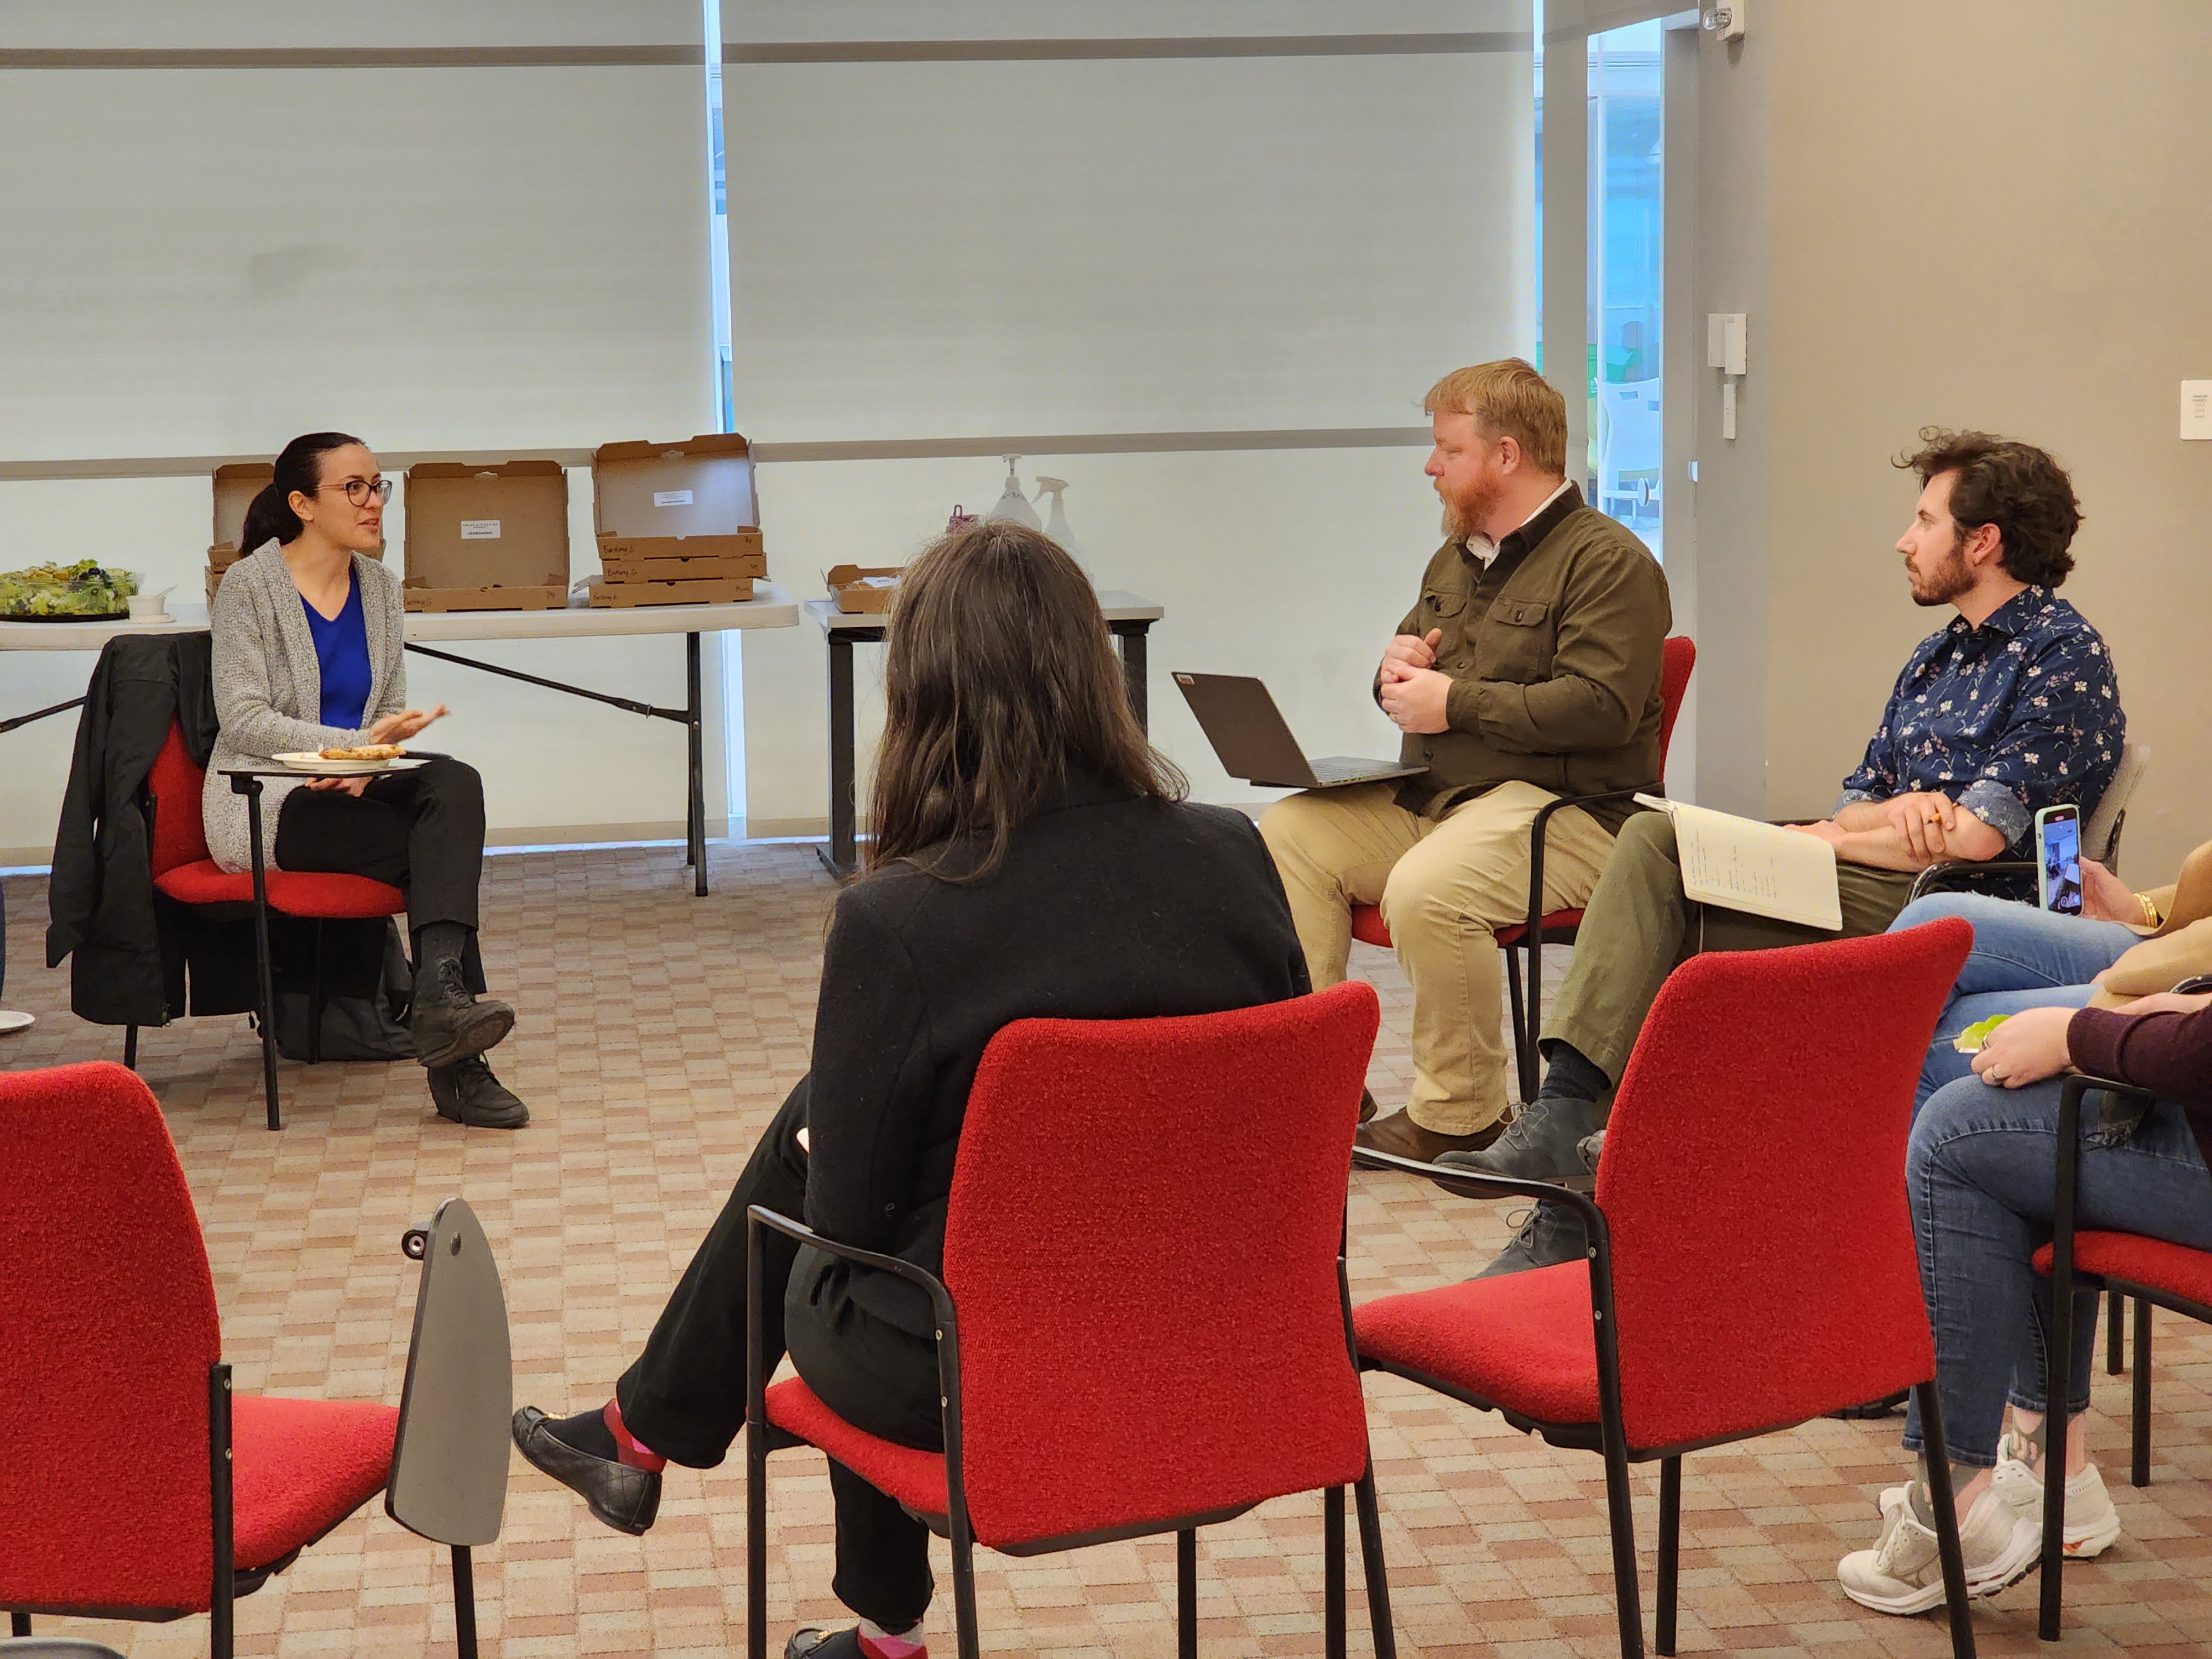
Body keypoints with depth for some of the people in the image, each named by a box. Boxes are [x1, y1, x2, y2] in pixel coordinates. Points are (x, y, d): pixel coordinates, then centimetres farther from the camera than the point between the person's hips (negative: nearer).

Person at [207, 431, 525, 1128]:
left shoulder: (378, 586, 13)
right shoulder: (249, 586, -5)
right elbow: (242, 720, -12)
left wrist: (364, 770, -10)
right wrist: (359, 743, -24)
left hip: (354, 787, 5)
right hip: (268, 804, -5)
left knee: (455, 784, -29)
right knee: (442, 847, -26)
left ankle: (439, 994, -42)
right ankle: (454, 1062, -28)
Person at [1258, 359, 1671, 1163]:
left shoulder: (1610, 562, -8)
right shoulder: (1458, 554, 21)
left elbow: (1600, 707, -21)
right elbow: (1409, 654, 35)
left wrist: (1457, 702, -17)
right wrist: (1398, 667, 7)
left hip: (1568, 805, -9)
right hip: (1431, 796, 9)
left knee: (1426, 890, -35)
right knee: (1286, 834, -10)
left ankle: (1460, 1116, -17)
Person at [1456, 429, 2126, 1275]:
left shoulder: (2065, 655, -5)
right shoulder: (1939, 655, 24)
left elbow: (1978, 835, -16)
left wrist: (1835, 835, -3)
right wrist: (1891, 814, -6)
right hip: (1867, 887, 8)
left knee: (1677, 918, -24)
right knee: (1654, 836, -14)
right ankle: (1565, 1107, -28)